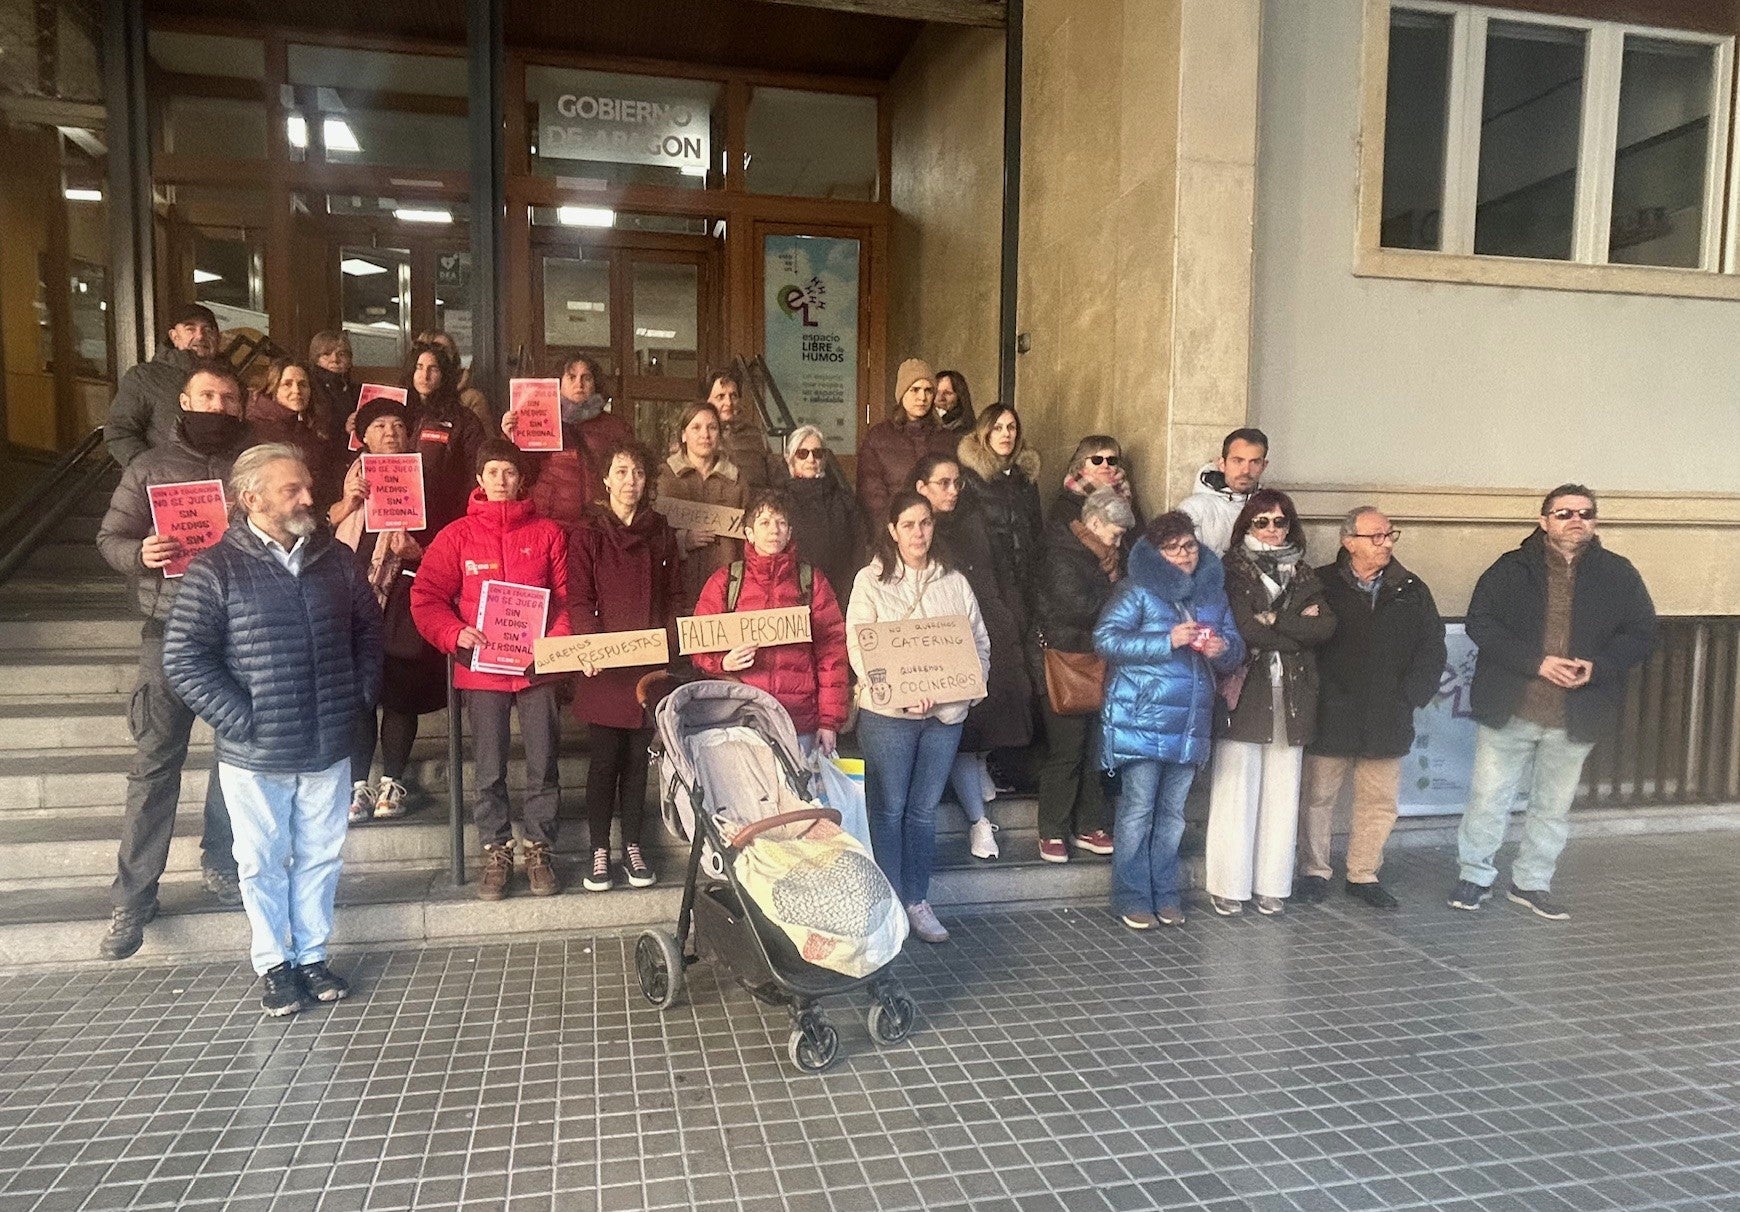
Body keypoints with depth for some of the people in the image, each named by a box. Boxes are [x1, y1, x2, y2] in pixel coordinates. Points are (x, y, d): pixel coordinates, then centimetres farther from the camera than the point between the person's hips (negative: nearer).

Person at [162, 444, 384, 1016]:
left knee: (321, 857, 14)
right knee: (264, 862, 11)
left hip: (328, 748, 3)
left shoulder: (335, 559, 3)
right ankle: (273, 963, 29)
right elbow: (183, 660, -10)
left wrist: (361, 695, 5)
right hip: (256, 755, -3)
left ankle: (312, 954, 31)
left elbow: (368, 629, 14)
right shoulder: (215, 569, -9)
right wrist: (240, 720, -13)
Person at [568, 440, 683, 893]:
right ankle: (599, 850, 13)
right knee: (604, 759, 2)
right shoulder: (589, 536, 1)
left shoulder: (661, 534, 10)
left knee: (638, 758, 9)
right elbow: (580, 601, -5)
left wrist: (668, 642, -5)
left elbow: (674, 595, 10)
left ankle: (633, 846, 19)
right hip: (605, 666, -2)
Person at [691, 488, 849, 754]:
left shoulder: (812, 581, 9)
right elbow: (699, 643, 9)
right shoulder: (724, 581, 8)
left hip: (800, 724, 0)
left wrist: (830, 721, -1)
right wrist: (723, 662, -14)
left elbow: (832, 650, 5)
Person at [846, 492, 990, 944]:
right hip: (887, 714, -3)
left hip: (946, 712, 3)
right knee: (888, 810, 4)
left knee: (924, 810, 11)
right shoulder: (870, 580, -1)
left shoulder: (954, 582, 11)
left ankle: (917, 901, 23)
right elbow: (859, 648, -9)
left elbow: (979, 642, 10)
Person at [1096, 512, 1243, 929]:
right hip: (1141, 720, -5)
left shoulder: (1213, 593, 14)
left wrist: (1223, 648, -7)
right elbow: (1105, 638, -13)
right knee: (1138, 809, -2)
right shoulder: (1137, 590, -4)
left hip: (1189, 723, 5)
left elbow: (1235, 648, 18)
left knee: (1172, 811, 12)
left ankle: (1165, 895, 22)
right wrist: (1167, 640, -18)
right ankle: (1132, 898, 8)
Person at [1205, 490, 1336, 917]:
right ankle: (1228, 887, 8)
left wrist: (1274, 621, -12)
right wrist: (1298, 627, -7)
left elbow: (1326, 626, -2)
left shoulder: (1302, 574, 14)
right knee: (1236, 791, -1)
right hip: (1244, 696, -4)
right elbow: (1244, 630, -14)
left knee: (1281, 793, 7)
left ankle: (1272, 886, 17)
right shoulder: (1232, 571, 0)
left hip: (1291, 698, 4)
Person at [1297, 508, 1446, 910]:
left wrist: (1411, 696, -1)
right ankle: (1313, 872, 20)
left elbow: (1432, 648, 9)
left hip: (1388, 721, 3)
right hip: (1331, 718, -3)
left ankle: (1364, 874, 25)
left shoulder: (1412, 590, 7)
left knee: (1381, 802, 10)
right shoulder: (1321, 584, -5)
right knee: (1319, 797, 6)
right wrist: (1319, 694, -12)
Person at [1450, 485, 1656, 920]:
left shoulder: (1618, 574, 2)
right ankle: (1475, 876, 21)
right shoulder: (1511, 569, -4)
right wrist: (1536, 662, -19)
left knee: (1554, 805, 15)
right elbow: (1480, 623, -9)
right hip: (1509, 708, -2)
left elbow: (1642, 634, 4)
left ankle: (1532, 882, 30)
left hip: (1575, 717, 2)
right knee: (1488, 798, 5)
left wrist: (1597, 666, -14)